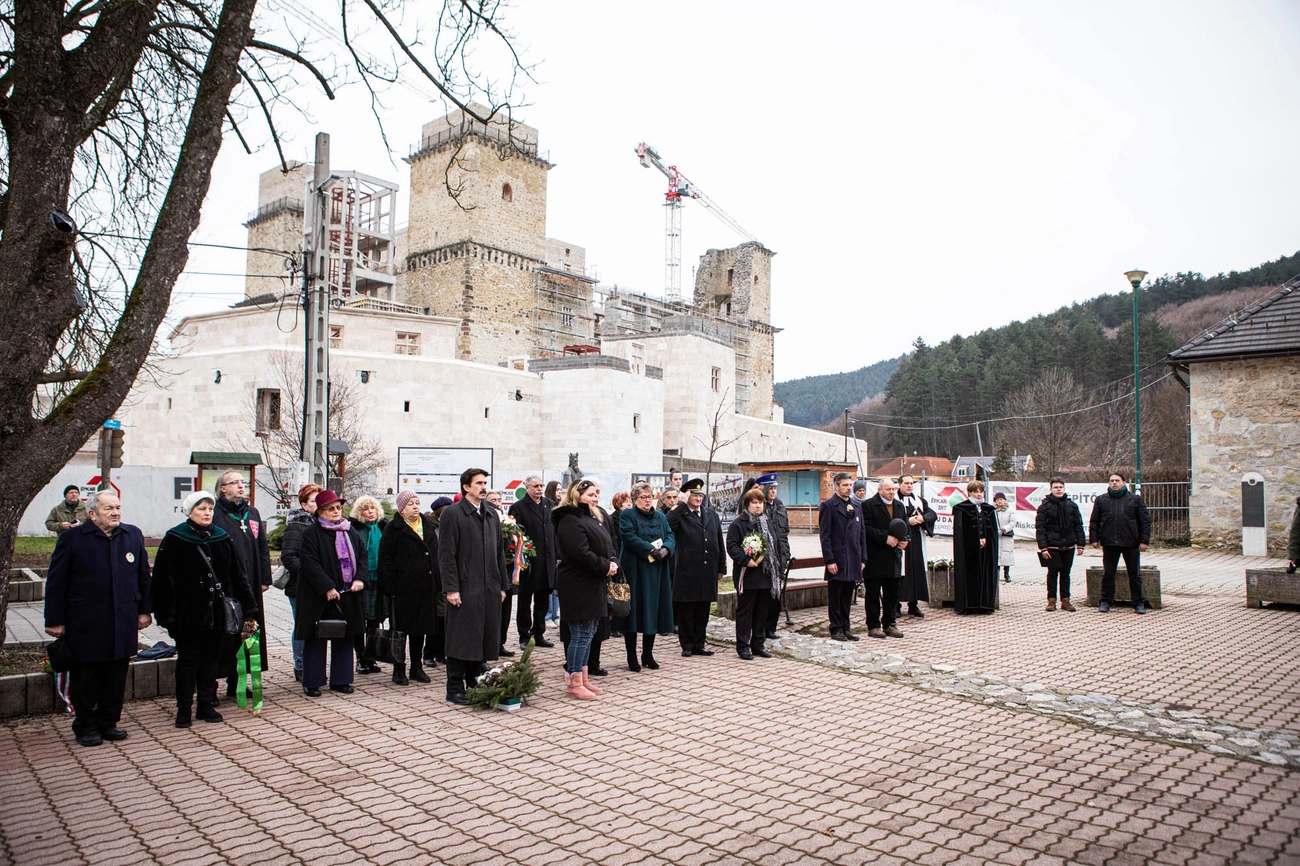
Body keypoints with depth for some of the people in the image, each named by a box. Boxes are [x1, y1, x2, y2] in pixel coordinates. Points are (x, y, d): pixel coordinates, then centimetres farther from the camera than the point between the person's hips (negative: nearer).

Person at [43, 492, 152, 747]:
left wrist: (144, 610, 9)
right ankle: (85, 726, 22)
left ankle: (108, 722, 24)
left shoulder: (133, 536, 7)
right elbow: (56, 582, -3)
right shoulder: (72, 538, -4)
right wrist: (55, 620, -4)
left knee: (116, 677, 10)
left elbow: (143, 577, 12)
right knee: (85, 678, 7)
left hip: (123, 624, 3)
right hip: (85, 625, -3)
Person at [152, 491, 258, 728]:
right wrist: (167, 615, -13)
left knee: (211, 658, 11)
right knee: (187, 659, 5)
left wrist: (249, 608, 3)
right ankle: (184, 709, 16)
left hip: (217, 612, 4)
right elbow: (163, 580, -8)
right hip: (188, 613, -3)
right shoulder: (174, 540, -5)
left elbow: (237, 577, 7)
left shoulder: (222, 539, 6)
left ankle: (207, 704, 21)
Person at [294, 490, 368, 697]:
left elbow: (362, 556, 10)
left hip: (348, 595, 5)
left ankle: (340, 680, 20)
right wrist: (327, 588, -20)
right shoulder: (311, 534, -7)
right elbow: (309, 563, -14)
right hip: (318, 597, -5)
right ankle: (311, 682, 14)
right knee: (315, 640, 3)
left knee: (344, 638, 10)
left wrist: (360, 578, -7)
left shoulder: (351, 532, 10)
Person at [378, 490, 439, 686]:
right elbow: (385, 560, -7)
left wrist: (438, 583, 10)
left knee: (420, 628, 12)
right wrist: (387, 587, -14)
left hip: (426, 587, 5)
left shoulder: (429, 525, 13)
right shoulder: (393, 529, -4)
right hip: (402, 587, -5)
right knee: (400, 628, 3)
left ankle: (417, 667, 22)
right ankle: (399, 670, 13)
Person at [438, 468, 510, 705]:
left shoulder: (492, 514, 15)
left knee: (485, 639, 10)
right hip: (465, 589, -6)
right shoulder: (452, 514, -5)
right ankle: (455, 688, 9)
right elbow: (446, 554, -9)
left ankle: (475, 684, 23)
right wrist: (451, 588, -14)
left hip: (490, 589, 6)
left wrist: (503, 584, 13)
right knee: (461, 640, -1)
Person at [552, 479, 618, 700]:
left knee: (587, 634, 14)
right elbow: (581, 553, -23)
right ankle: (574, 683, 4)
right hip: (578, 585, -10)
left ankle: (583, 679, 22)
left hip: (594, 584, 10)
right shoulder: (570, 521, -14)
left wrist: (613, 563, -3)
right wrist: (605, 566, -14)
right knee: (581, 634, -5)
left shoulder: (596, 518, 17)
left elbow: (608, 546, 17)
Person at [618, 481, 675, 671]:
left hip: (657, 572, 5)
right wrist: (651, 550, -22)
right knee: (635, 611, -3)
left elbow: (670, 537, 6)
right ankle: (632, 657, 5)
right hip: (635, 571, -5)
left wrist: (665, 549, -15)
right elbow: (630, 537, -15)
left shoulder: (660, 516, 16)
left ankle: (648, 654, 17)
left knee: (653, 611, 6)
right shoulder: (627, 515, -1)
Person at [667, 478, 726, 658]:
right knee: (685, 611, 3)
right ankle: (687, 645, 14)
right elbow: (668, 523, -27)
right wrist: (683, 504, -21)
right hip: (687, 571, -5)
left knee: (703, 611, 11)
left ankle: (699, 644, 22)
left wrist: (721, 568, 11)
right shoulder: (680, 514, -3)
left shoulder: (712, 514, 13)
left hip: (708, 571, 5)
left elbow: (719, 542, 14)